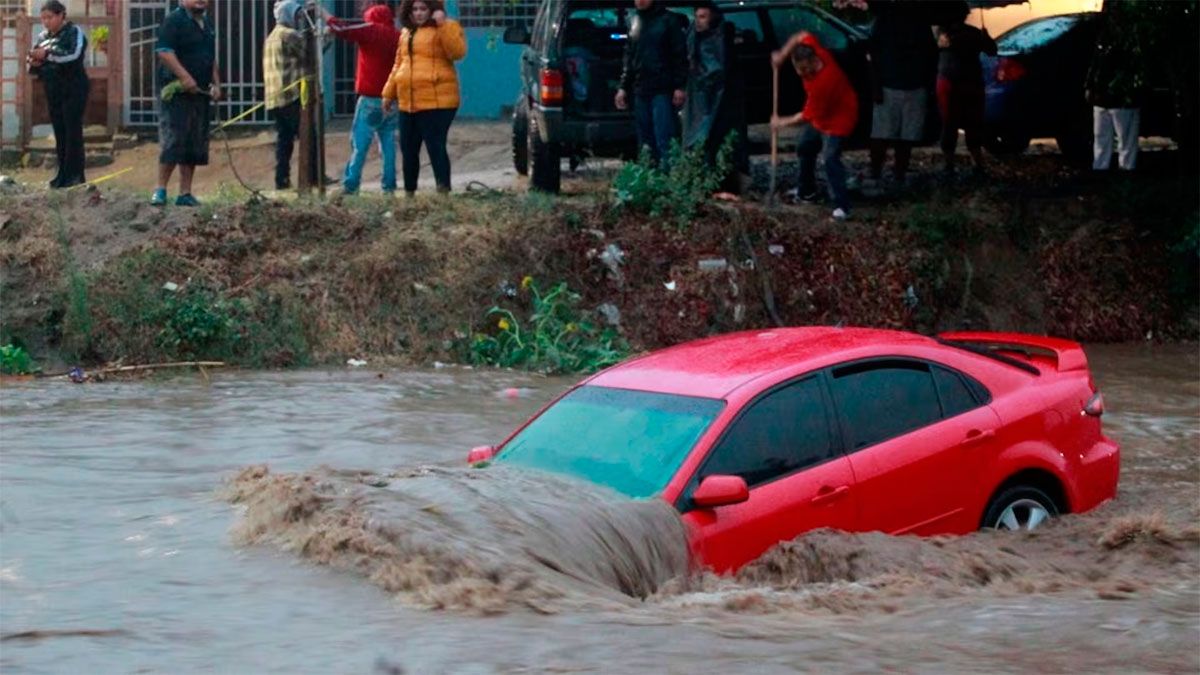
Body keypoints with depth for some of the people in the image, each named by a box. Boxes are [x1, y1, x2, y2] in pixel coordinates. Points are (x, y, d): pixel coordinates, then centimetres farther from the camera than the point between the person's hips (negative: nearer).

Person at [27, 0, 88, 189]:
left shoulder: (74, 32, -4)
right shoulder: (43, 37, 13)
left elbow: (74, 55, -22)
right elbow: (34, 67, 18)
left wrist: (47, 54, -25)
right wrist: (34, 62, -6)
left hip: (73, 88, -6)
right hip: (53, 91, 6)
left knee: (73, 130, -8)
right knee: (59, 131, 3)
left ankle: (75, 174, -8)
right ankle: (63, 172, 6)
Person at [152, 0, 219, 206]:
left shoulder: (208, 23, 18)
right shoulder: (174, 20, -7)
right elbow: (164, 51, -18)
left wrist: (216, 84, 14)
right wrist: (184, 77, -25)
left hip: (200, 93, 8)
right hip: (177, 91, -8)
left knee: (195, 146, 7)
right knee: (172, 141, -11)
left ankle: (185, 193, 11)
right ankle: (160, 190, -4)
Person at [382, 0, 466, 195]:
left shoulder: (445, 29, -3)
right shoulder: (406, 32, 19)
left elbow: (458, 52, -21)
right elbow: (398, 65, 25)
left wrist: (443, 24, -26)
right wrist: (388, 93, 22)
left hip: (436, 102, -7)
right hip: (408, 103, 7)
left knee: (435, 147, -12)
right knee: (408, 150, 13)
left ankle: (443, 191, -11)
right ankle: (409, 192, 25)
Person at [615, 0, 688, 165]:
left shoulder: (669, 20, -2)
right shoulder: (635, 23, 16)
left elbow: (680, 56, -5)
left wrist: (680, 87, -12)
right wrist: (623, 87, 14)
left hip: (662, 91, -6)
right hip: (641, 91, 6)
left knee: (664, 140, -12)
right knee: (645, 142, 8)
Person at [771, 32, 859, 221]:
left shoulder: (821, 84, -39)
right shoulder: (812, 48, -22)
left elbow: (807, 116, -26)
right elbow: (801, 36, 1)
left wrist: (782, 122, -11)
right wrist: (783, 54, -10)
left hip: (838, 119, -10)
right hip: (819, 115, 10)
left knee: (830, 158, -21)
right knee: (804, 148, 21)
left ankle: (842, 206, -20)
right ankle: (807, 191, 38)